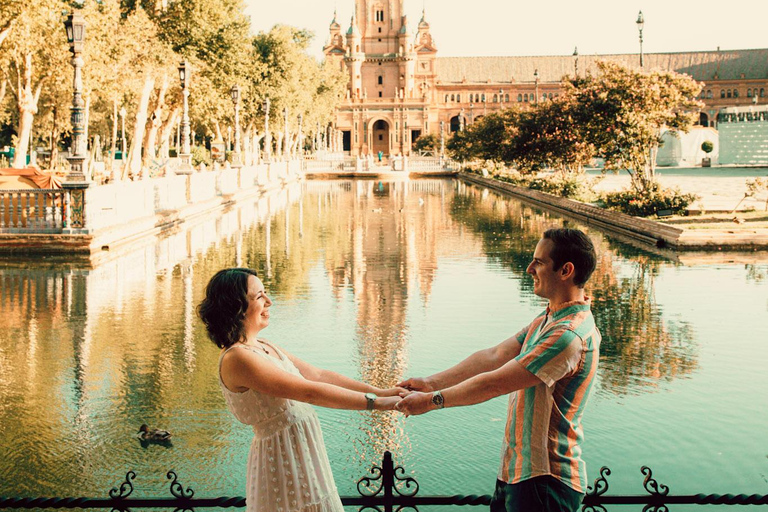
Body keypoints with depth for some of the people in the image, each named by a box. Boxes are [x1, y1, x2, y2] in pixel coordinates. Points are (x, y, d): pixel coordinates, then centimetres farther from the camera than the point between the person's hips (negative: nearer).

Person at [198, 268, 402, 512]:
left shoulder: (264, 347, 9)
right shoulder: (236, 359, -21)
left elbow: (318, 375, 6)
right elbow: (310, 392, -24)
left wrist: (379, 391, -1)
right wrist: (375, 402, -22)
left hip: (304, 454, 9)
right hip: (283, 461, -9)